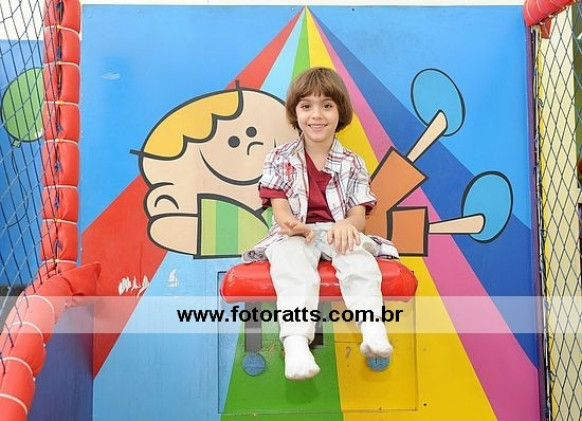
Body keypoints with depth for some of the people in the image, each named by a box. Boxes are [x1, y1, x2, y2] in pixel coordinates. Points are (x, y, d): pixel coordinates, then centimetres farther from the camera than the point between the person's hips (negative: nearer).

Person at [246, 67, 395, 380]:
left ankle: (373, 328, -46)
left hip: (337, 233, 2)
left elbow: (359, 214, 2)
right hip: (294, 234, -1)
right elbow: (280, 209, -2)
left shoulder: (352, 163, 10)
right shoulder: (280, 159, 7)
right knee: (291, 260, -35)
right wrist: (291, 223, -27)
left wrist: (347, 225, -25)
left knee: (358, 257, -32)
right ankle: (296, 342, -50)